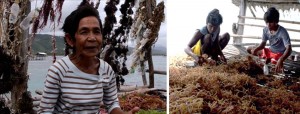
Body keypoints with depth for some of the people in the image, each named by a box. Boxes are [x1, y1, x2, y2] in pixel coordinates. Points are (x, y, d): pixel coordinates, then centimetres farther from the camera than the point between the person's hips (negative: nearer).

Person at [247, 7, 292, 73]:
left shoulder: (282, 32, -28)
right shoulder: (266, 29, -9)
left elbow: (289, 49, -35)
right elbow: (263, 43, 1)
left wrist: (281, 60, -51)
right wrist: (255, 49, -23)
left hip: (279, 54, -6)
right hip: (269, 51, 6)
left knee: (277, 70, -32)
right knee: (249, 49, 1)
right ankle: (268, 59, 0)